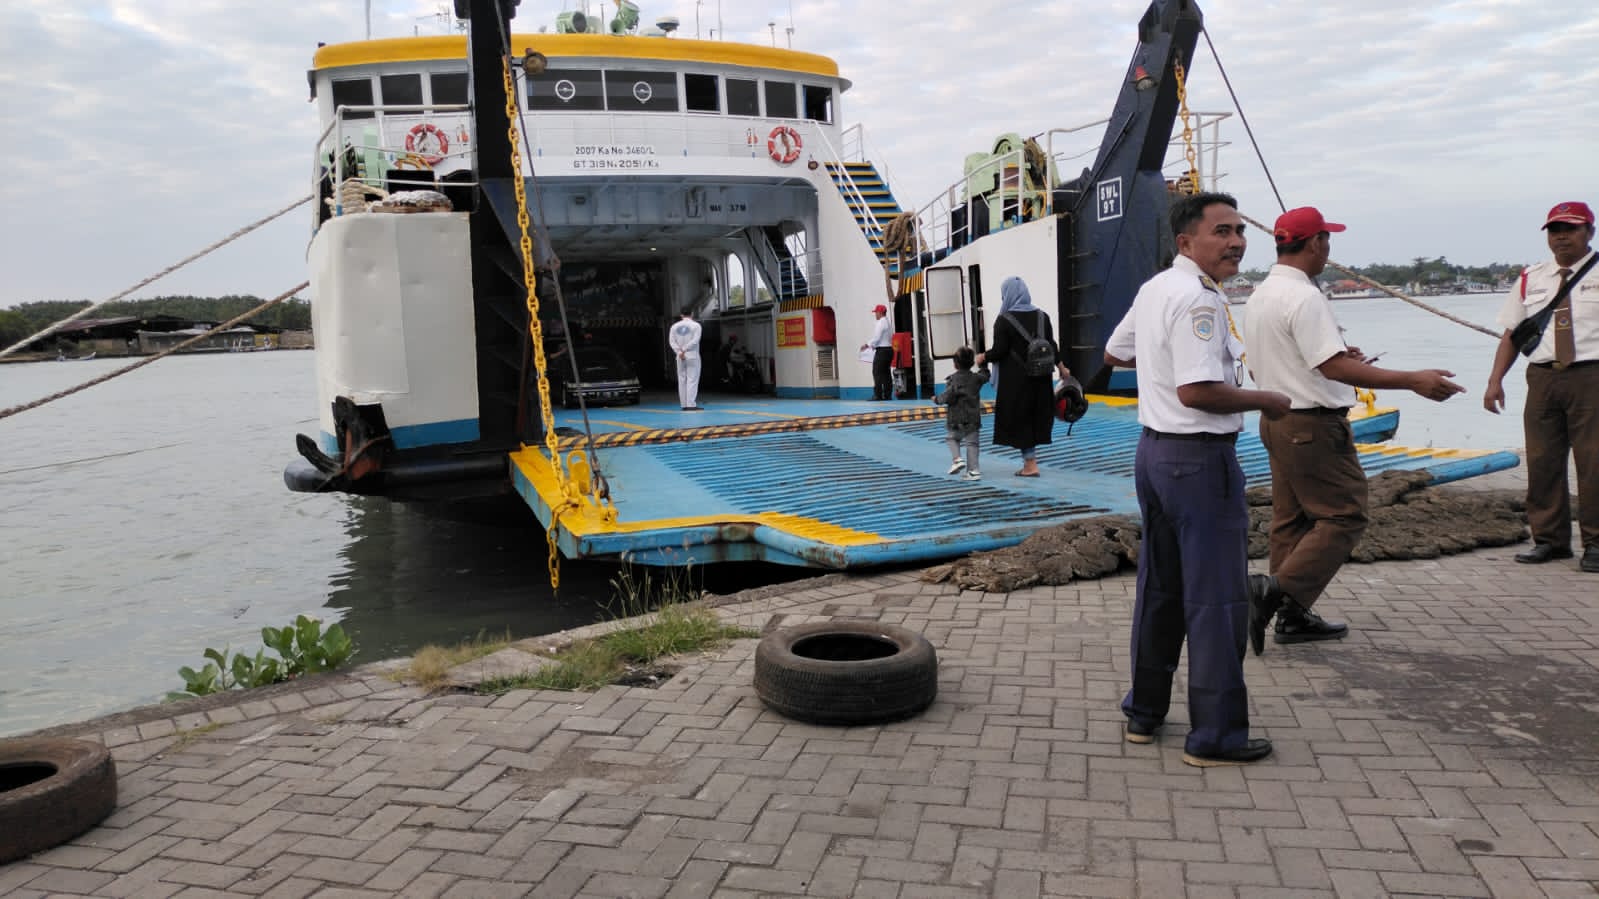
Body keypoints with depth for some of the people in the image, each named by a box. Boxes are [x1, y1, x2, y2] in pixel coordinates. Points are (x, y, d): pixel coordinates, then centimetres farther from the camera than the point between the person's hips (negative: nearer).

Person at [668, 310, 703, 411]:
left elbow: (672, 341, 0)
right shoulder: (696, 325, -3)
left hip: (680, 357, 4)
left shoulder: (675, 326, 8)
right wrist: (684, 350, -8)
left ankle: (684, 405, 9)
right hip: (692, 356, -4)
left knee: (682, 381, 9)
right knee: (692, 380, -5)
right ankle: (691, 404, -11)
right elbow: (695, 340, -13)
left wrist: (680, 352, -7)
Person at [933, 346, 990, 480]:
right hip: (973, 417, 4)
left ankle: (957, 459, -4)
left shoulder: (954, 379, -13)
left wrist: (937, 399, -2)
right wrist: (983, 365, 39)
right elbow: (985, 376, 25)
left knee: (951, 438, 17)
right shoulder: (976, 378, 4)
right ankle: (973, 470, 3)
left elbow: (948, 396, -19)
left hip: (956, 418, -4)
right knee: (971, 442, 6)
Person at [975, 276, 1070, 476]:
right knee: (1036, 415, 16)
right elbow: (1052, 346, 6)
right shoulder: (1042, 316, 3)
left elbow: (999, 351, -14)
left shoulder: (1004, 320, -11)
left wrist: (983, 357, 4)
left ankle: (1030, 463, 4)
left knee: (1019, 419, 4)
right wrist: (1061, 368, 18)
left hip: (1015, 379, -5)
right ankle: (1030, 457, 20)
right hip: (1039, 377, 5)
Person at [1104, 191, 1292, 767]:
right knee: (1216, 600, 0)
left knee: (1159, 590, 17)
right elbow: (1197, 392, -27)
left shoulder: (1152, 289, 12)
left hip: (1153, 452, 10)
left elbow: (1113, 355, 26)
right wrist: (1266, 401, -13)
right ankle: (1215, 736, 8)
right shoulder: (1197, 299, -19)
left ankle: (1144, 712, 28)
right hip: (1199, 460, -10)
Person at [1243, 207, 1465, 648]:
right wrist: (1413, 380, -27)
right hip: (1313, 425, -10)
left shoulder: (1260, 295, 12)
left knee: (1291, 519, 13)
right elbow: (1334, 368, -26)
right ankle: (1279, 592, -9)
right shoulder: (1304, 297, -18)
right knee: (1344, 516, -1)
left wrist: (1336, 354, 21)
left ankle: (1293, 617, 18)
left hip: (1276, 420, 10)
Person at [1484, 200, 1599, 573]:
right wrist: (1496, 380, 3)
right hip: (1542, 377, 3)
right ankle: (1550, 539, 17)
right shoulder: (1530, 279, 13)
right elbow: (1511, 333, 13)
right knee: (1542, 461, 6)